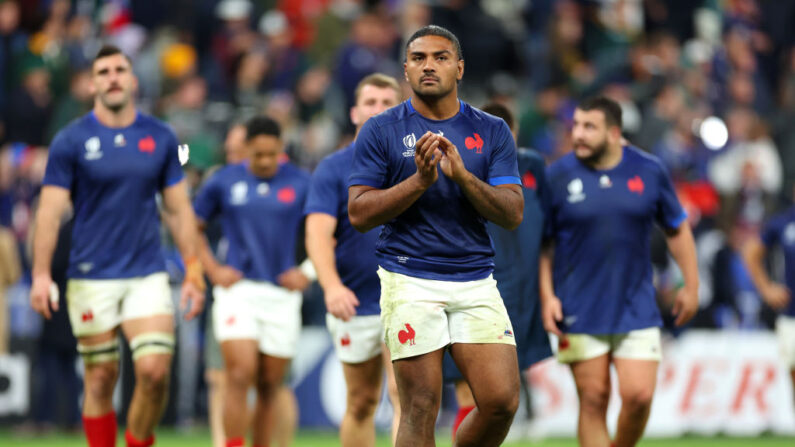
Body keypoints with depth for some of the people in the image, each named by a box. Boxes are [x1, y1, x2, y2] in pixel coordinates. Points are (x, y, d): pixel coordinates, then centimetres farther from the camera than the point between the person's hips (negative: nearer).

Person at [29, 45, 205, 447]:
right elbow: (50, 210, -3)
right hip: (91, 278, -2)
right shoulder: (71, 141, -2)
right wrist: (41, 275, -11)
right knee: (101, 379, 1)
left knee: (155, 370, -12)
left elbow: (180, 209, 10)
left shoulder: (161, 138, 6)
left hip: (147, 274, 2)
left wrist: (194, 273, 6)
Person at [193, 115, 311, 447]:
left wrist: (308, 272, 1)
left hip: (282, 294, 1)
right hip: (238, 289, -1)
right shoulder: (224, 181, 3)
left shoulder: (301, 183, 3)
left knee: (269, 387, 5)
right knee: (240, 375, -17)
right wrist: (212, 269, 3)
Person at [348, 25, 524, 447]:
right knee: (420, 411, -7)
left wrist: (463, 176, -15)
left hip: (476, 283, 3)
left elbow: (512, 214, 1)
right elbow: (359, 213, -3)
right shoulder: (380, 131, 2)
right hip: (410, 281, -3)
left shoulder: (492, 131, 9)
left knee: (502, 401, -8)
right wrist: (421, 180, -15)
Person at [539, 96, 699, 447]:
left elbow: (677, 229, 13)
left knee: (639, 395, -8)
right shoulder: (558, 175, -3)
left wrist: (691, 286, 11)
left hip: (637, 310, 1)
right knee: (593, 400, -2)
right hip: (579, 312, -1)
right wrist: (547, 296, -7)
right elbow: (541, 242, 2)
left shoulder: (650, 171, 1)